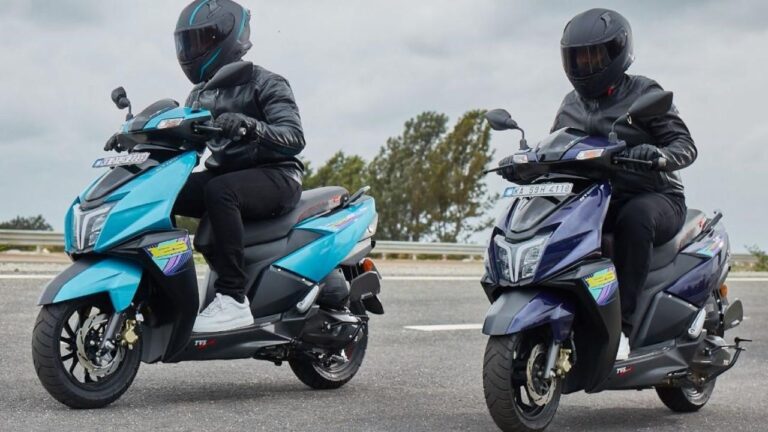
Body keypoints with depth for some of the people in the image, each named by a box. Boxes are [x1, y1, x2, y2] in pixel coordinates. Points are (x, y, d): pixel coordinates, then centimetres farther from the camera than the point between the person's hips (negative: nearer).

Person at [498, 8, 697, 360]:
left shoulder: (644, 93, -1)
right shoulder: (572, 105, 16)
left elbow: (685, 145, -9)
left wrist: (660, 154, -32)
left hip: (655, 197, -5)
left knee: (634, 219, -39)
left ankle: (621, 324, -37)